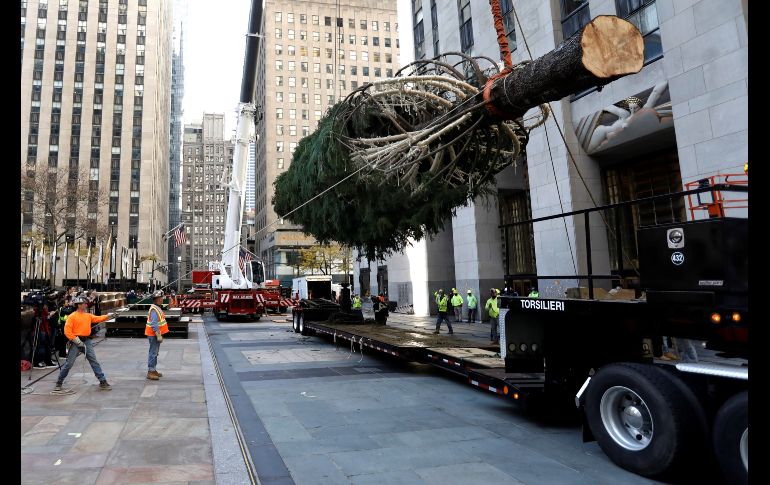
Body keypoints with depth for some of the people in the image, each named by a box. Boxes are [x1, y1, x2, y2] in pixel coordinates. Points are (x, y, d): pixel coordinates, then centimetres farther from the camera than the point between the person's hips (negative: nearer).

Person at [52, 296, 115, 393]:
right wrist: (76, 340, -16)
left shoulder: (88, 315, 14)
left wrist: (108, 316, -10)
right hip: (76, 341, -5)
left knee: (94, 361, 2)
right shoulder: (72, 316, -5)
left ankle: (103, 382, 3)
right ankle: (58, 384, 16)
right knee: (69, 363, -1)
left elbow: (98, 319, 7)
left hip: (87, 341, 5)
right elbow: (67, 331, -11)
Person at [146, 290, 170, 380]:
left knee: (155, 353, 16)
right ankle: (150, 372, -1)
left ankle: (153, 370, 24)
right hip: (153, 335, -10)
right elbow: (154, 324, -24)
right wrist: (158, 335, -24)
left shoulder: (157, 308, 13)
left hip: (156, 334, 10)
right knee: (153, 353, -6)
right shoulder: (154, 309, -19)